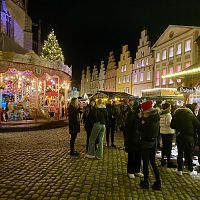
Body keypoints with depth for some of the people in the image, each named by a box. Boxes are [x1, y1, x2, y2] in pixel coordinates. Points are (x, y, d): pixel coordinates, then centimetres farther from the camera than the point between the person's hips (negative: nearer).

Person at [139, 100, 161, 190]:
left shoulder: (147, 119, -22)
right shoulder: (156, 117, 1)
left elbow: (140, 128, -15)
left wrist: (141, 118, -10)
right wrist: (143, 118, 3)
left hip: (146, 142, -7)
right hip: (154, 141, 7)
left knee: (145, 162, 6)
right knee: (153, 161, 16)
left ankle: (145, 182, 17)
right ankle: (158, 182, 17)